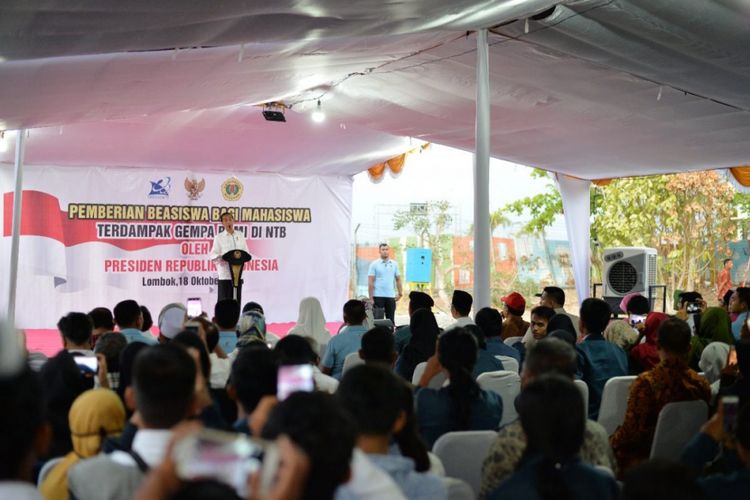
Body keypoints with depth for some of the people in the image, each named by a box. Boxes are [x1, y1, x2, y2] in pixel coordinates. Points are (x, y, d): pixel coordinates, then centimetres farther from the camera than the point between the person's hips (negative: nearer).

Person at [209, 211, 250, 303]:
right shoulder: (219, 237, 3)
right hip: (225, 274, -4)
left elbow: (246, 252, 14)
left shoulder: (240, 235, 14)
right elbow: (212, 255, -3)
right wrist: (221, 257, -24)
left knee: (237, 300, 6)